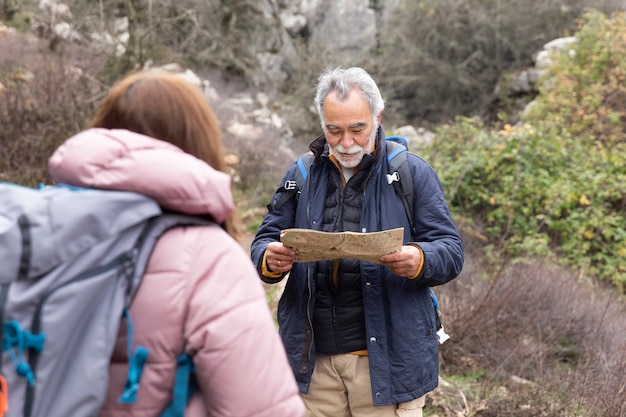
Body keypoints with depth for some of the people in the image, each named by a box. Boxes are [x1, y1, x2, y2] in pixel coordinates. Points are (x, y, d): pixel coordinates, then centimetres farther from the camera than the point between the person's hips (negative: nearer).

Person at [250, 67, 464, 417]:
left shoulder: (413, 173, 0)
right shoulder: (302, 175, 9)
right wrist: (270, 260, -15)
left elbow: (451, 252, -3)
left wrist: (418, 260, -26)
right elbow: (264, 241, 10)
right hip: (314, 358, 3)